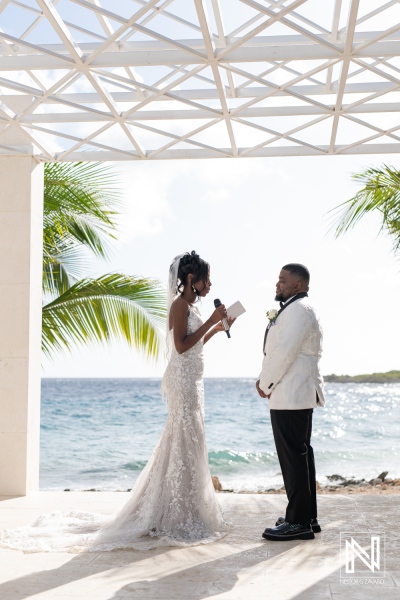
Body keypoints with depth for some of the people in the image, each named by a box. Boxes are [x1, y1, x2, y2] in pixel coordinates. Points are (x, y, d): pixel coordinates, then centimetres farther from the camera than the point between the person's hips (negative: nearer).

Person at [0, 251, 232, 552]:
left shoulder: (192, 306, 16)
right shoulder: (180, 305, -13)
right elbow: (181, 345, -20)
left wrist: (217, 328, 16)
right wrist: (210, 321, -18)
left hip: (192, 379, 10)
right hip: (184, 378, -10)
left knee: (190, 443, 13)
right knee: (184, 443, -7)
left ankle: (188, 511, 22)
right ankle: (177, 518, 0)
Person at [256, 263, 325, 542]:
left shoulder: (299, 310, -14)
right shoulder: (295, 309, 21)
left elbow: (284, 352, -20)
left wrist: (266, 384, -10)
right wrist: (267, 381, 8)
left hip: (290, 397, -11)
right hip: (297, 395, 11)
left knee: (294, 457, -8)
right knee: (300, 455, 14)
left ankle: (298, 522, -3)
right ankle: (307, 517, 21)